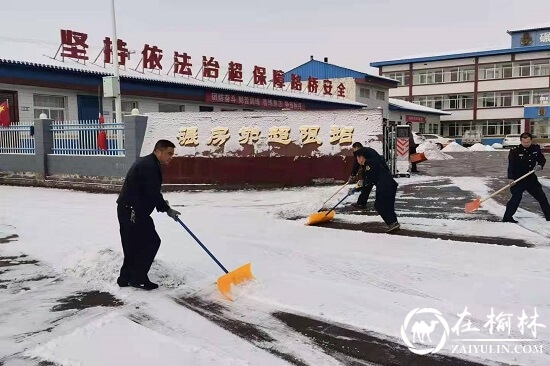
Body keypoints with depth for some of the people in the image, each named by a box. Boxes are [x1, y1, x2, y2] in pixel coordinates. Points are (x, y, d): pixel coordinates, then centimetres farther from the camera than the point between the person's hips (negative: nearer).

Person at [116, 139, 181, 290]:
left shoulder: (146, 162, 17)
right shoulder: (150, 166, -17)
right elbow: (153, 192, -20)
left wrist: (161, 203, 9)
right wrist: (166, 209, -9)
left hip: (127, 210, 11)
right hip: (134, 212, -11)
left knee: (133, 245, 16)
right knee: (152, 241, -4)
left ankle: (126, 278, 24)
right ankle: (138, 278, 2)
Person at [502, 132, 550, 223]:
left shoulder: (536, 148, 1)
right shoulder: (515, 152, -14)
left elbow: (542, 159, 12)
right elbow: (511, 166, -17)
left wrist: (540, 165, -11)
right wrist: (511, 179, -26)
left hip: (531, 178, 5)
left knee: (542, 197, 12)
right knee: (516, 197, -13)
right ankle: (507, 217, -5)